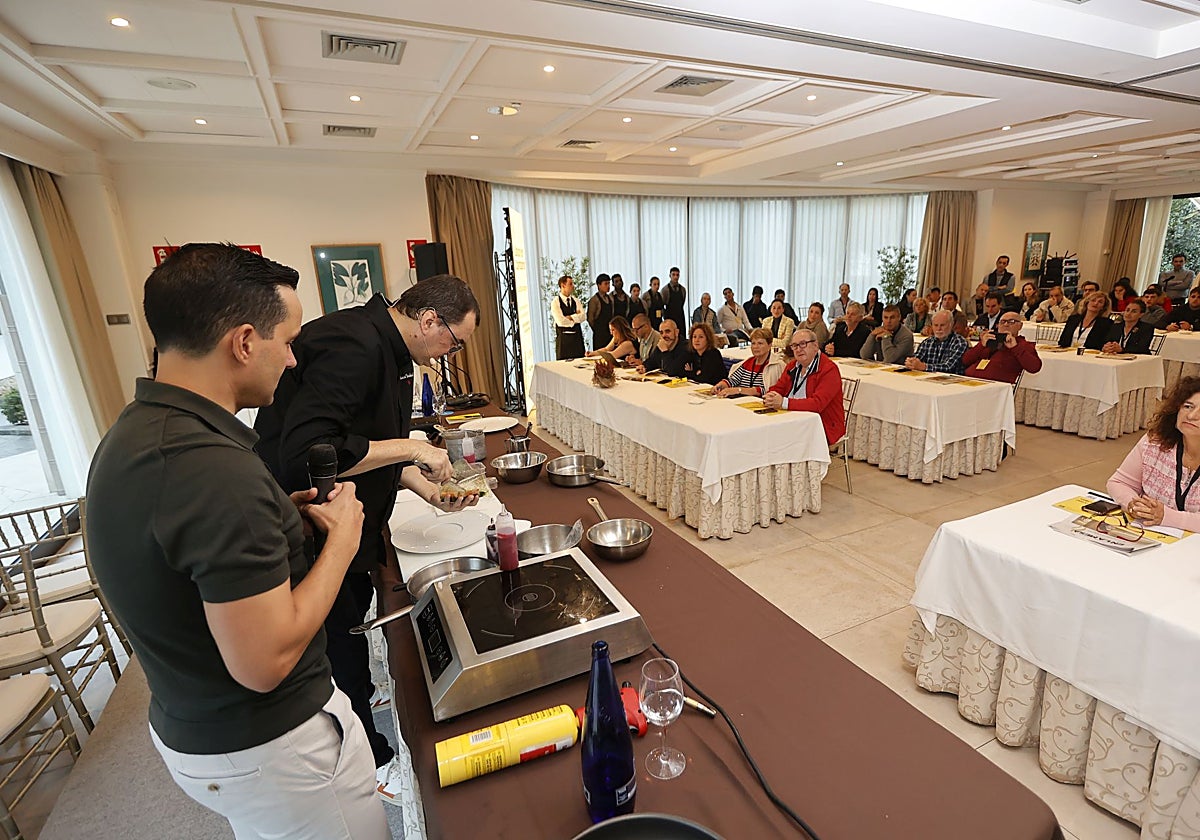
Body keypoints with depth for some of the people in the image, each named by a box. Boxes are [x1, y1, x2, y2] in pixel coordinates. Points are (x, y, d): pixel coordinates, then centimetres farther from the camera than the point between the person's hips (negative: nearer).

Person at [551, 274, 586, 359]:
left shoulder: (576, 300, 10)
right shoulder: (555, 302, -5)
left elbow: (583, 316, -3)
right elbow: (560, 321, -16)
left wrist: (569, 317, -14)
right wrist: (576, 316, -4)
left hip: (577, 336, 4)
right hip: (563, 338, -4)